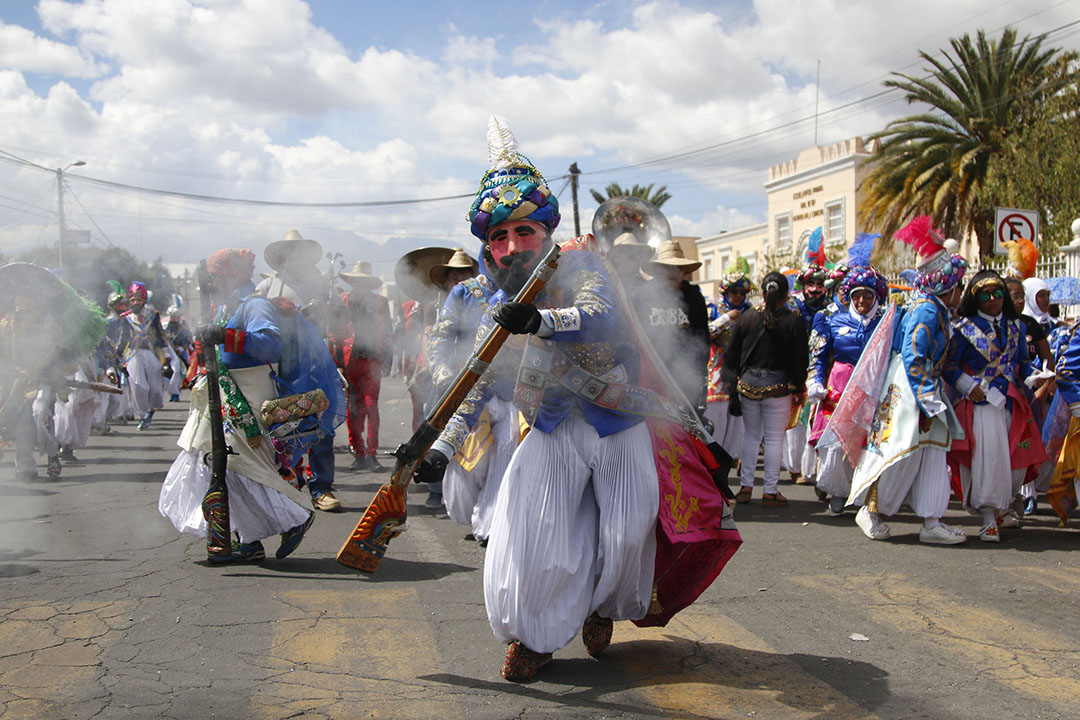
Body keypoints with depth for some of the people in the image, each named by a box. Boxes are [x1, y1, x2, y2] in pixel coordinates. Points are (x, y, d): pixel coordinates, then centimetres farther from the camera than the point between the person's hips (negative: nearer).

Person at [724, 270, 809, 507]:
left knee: (751, 435, 15)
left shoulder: (747, 317, -1)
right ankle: (770, 492, 8)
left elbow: (731, 352, 3)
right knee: (774, 439, 4)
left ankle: (746, 487, 14)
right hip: (778, 387, -3)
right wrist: (799, 388, 7)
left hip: (748, 383, 3)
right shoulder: (794, 321, -8)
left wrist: (732, 381, 12)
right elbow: (801, 357, -4)